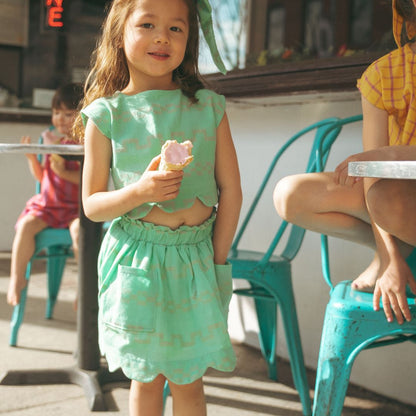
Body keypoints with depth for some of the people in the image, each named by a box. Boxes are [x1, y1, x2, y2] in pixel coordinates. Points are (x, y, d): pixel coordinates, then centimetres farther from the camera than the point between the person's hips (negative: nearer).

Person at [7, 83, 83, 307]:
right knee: (26, 224, -20)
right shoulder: (52, 139, 12)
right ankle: (17, 278, -6)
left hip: (77, 207, -5)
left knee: (78, 228, -34)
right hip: (48, 204, 5)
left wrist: (64, 172, -23)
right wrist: (31, 157, 5)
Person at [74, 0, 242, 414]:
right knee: (147, 377, 11)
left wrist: (217, 258, -2)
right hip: (136, 257, -1)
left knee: (188, 380, 10)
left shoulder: (209, 107, 1)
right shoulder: (106, 115, -3)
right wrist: (138, 191, -20)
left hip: (196, 257, 1)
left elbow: (230, 190, 2)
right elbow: (91, 205, -1)